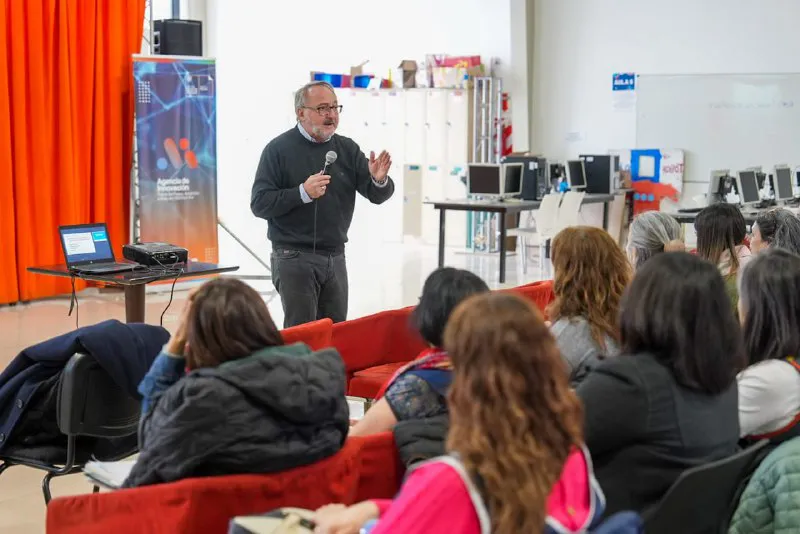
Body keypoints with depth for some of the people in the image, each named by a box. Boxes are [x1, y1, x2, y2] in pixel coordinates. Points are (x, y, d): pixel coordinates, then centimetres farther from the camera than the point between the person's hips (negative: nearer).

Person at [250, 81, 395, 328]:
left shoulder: (347, 148, 9)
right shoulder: (279, 149, -5)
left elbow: (377, 195, 4)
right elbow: (259, 203, -12)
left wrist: (379, 180, -19)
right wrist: (303, 193, -23)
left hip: (335, 258, 5)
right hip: (294, 258, -5)